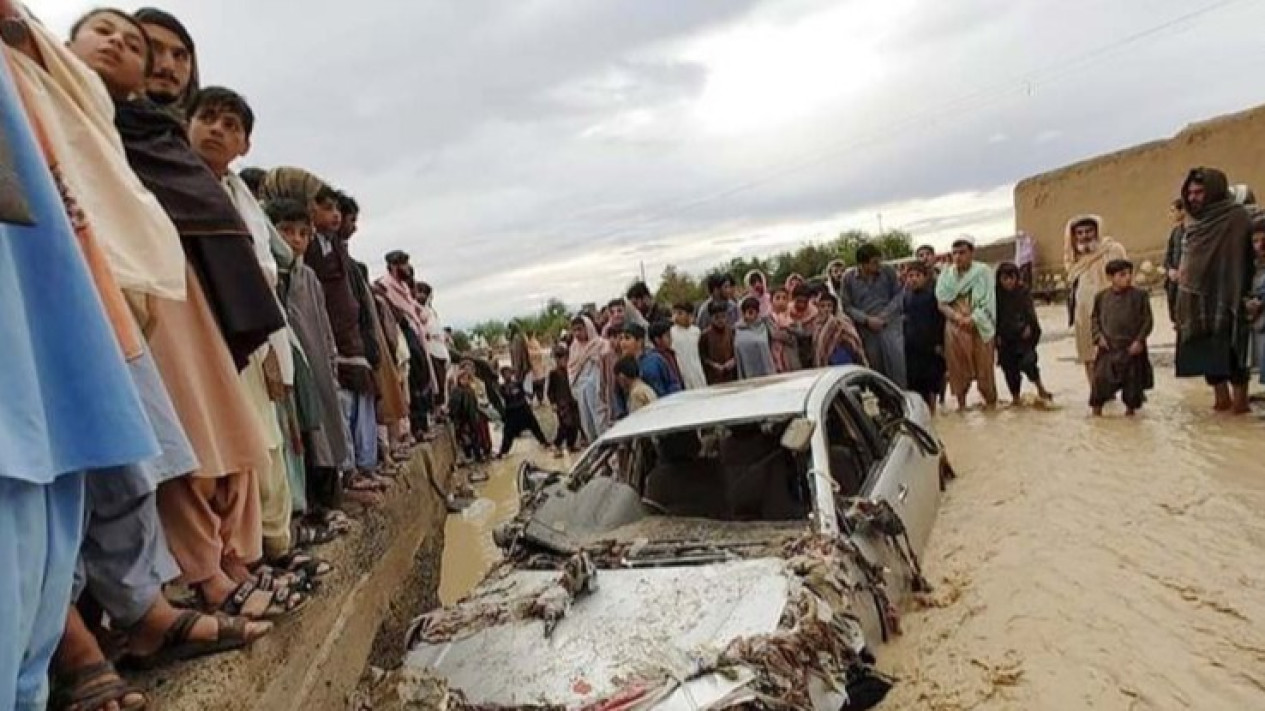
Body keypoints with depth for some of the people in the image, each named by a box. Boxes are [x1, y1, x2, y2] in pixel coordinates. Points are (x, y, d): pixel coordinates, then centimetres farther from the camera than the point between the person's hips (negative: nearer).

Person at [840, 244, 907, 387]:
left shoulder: (888, 271, -1)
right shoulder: (848, 278, -1)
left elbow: (898, 295, 4)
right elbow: (847, 306, 1)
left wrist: (884, 316, -9)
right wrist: (867, 319, -11)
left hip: (890, 325, 0)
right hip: (866, 330, 0)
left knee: (897, 364, -8)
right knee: (876, 370, 6)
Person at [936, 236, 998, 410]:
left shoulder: (983, 271, 0)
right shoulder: (946, 274, 9)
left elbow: (988, 302, -7)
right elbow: (941, 303, 2)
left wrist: (972, 319, -19)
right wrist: (957, 316, -15)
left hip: (979, 328, -3)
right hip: (954, 328, 3)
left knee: (984, 368, 1)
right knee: (958, 368, 5)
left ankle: (991, 402, 14)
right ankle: (961, 404, 16)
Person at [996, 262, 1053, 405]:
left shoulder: (1024, 292, -1)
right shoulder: (996, 294, -4)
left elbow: (1030, 312, 1)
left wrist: (1028, 326, -12)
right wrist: (997, 335, -5)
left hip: (1024, 335, -1)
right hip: (1005, 338, 1)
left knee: (1027, 362, -16)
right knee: (1010, 367, 6)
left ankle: (1040, 387, 7)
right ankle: (1015, 397, 19)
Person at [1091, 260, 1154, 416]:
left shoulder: (1139, 296, -4)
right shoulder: (1102, 297, 1)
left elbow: (1147, 321, -2)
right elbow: (1095, 319, 9)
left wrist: (1139, 340, -11)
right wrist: (1099, 336, -5)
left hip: (1132, 348, -1)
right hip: (1109, 348, 1)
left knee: (1132, 380, 7)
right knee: (1101, 377, -2)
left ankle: (1130, 409, 24)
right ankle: (1097, 408, 11)